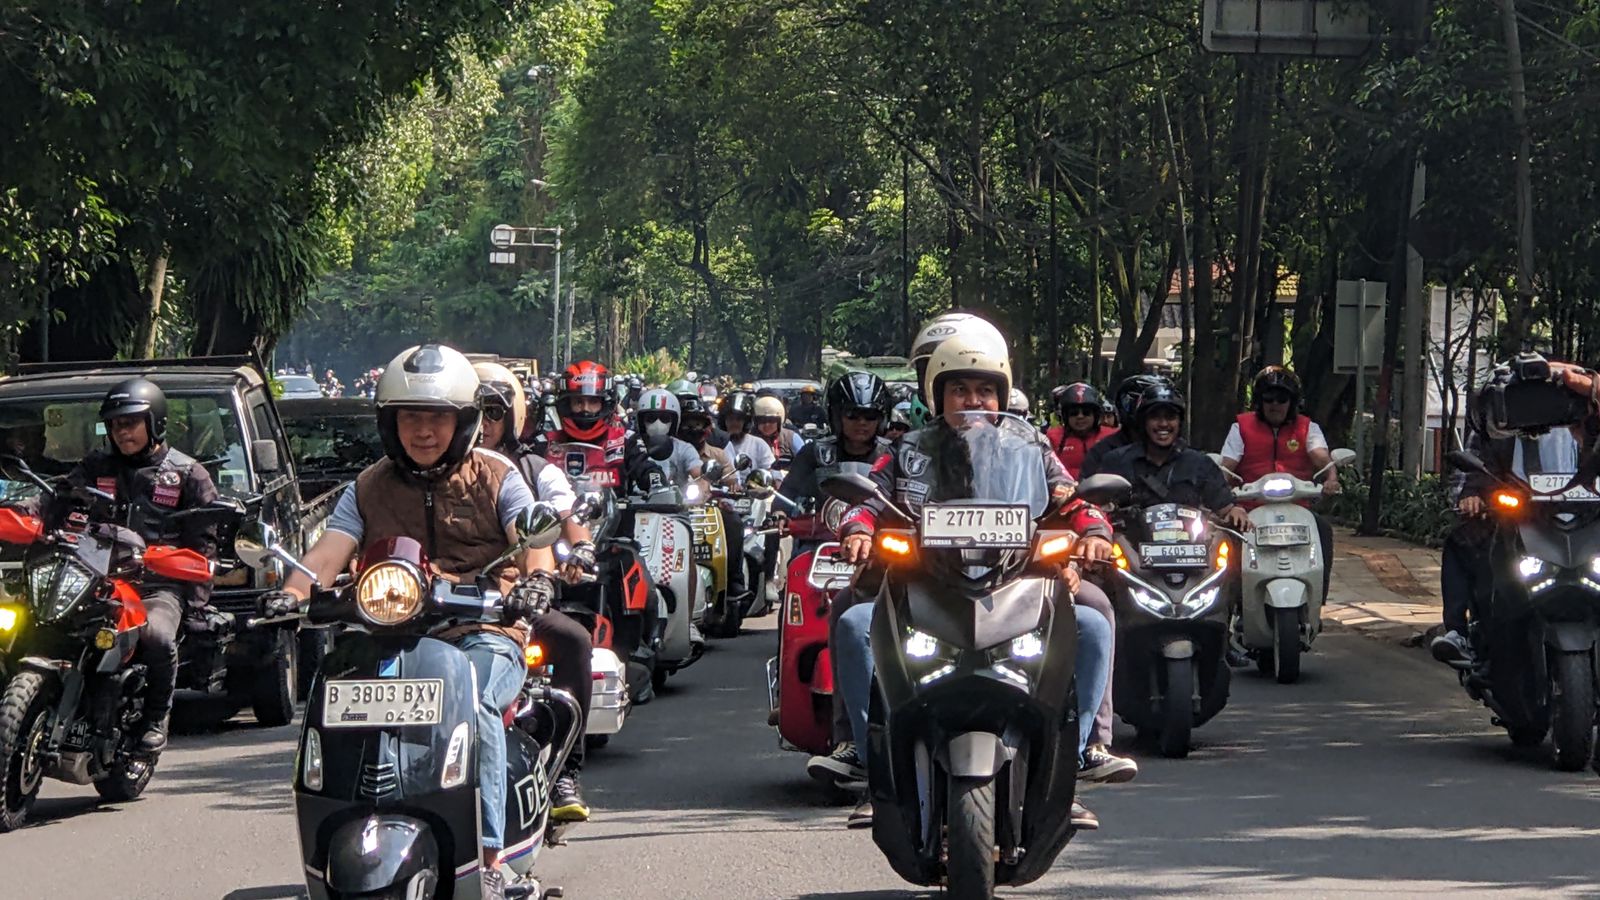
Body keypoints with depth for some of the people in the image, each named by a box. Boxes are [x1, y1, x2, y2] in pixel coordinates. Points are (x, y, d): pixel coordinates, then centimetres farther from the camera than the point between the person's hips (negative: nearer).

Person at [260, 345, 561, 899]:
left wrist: (538, 578, -30)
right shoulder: (368, 489, 16)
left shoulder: (496, 478, 10)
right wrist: (293, 592, -20)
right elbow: (330, 550, 1)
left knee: (473, 705, -34)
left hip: (483, 634, -3)